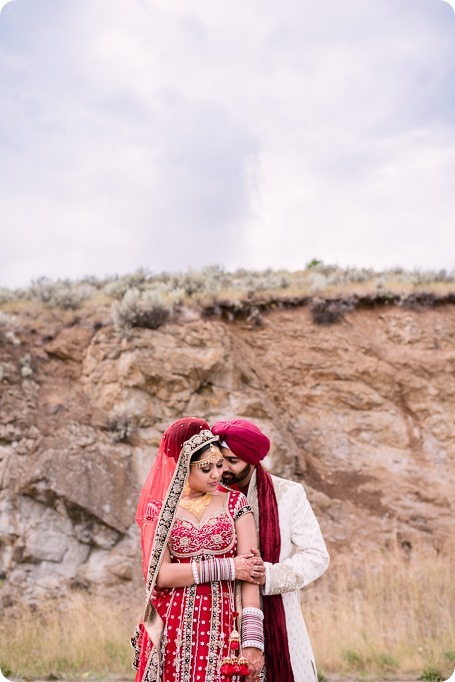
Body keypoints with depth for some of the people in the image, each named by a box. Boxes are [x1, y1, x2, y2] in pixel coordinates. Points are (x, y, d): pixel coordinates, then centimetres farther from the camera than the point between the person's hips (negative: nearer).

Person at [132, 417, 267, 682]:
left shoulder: (235, 502, 1)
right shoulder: (158, 509, 0)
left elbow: (251, 571, -6)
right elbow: (159, 574, -10)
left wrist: (253, 639, -15)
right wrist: (226, 568, -12)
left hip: (223, 629, 0)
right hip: (174, 630, 0)